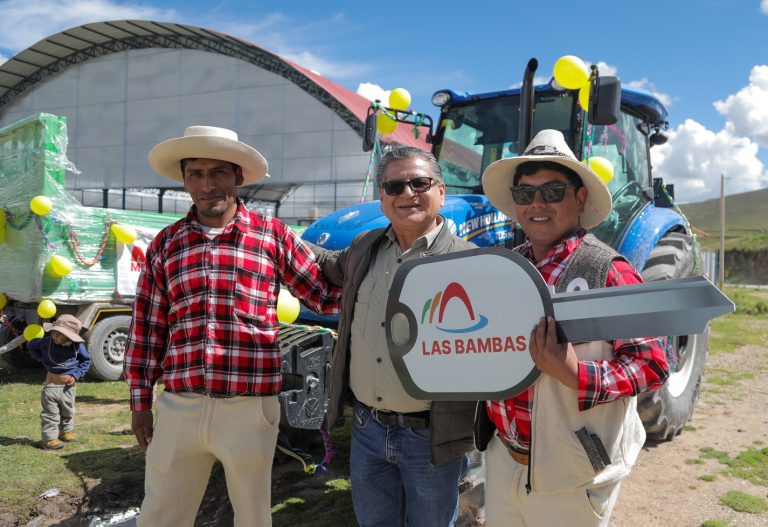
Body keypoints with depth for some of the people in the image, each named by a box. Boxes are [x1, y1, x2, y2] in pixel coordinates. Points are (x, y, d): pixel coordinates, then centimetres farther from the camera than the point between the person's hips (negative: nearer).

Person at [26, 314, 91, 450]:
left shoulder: (78, 346, -11)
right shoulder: (46, 342, -9)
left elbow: (86, 361, 3)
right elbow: (31, 345, 11)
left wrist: (76, 375, -9)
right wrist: (41, 358, 2)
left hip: (69, 387, 2)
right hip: (51, 386, -1)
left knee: (68, 412, 19)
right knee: (50, 414, 0)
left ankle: (66, 432, 38)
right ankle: (49, 439, 7)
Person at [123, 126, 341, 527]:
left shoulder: (272, 236, -1)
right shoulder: (164, 245, 7)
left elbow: (327, 295, 3)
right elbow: (147, 327, 9)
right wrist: (140, 402, 10)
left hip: (250, 410, -2)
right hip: (178, 408, 2)